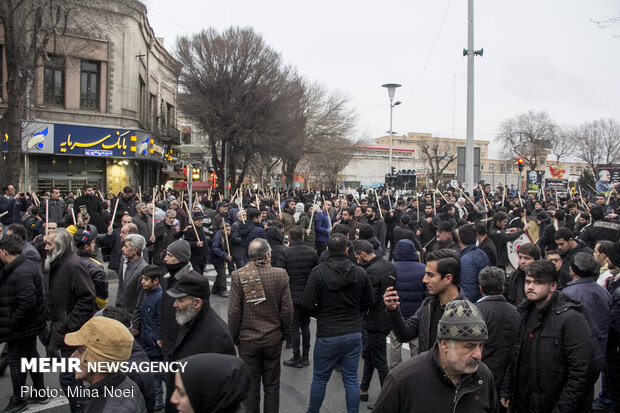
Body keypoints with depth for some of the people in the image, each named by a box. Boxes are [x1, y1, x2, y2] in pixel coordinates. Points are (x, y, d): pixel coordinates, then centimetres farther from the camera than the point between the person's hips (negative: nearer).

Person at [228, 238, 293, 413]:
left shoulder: (238, 276, -11)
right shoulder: (280, 274, -11)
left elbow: (233, 311, -9)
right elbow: (287, 309, -6)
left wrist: (234, 339, 3)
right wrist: (283, 334, 8)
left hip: (247, 341, 0)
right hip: (273, 339, 1)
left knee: (251, 386, 12)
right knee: (271, 385, 14)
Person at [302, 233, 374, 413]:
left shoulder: (318, 272, -13)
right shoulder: (361, 273, -3)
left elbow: (307, 304, -12)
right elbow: (368, 302, 8)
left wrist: (320, 316, 6)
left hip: (327, 335, -2)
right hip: (354, 333, 3)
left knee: (320, 378, 14)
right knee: (351, 379, 13)